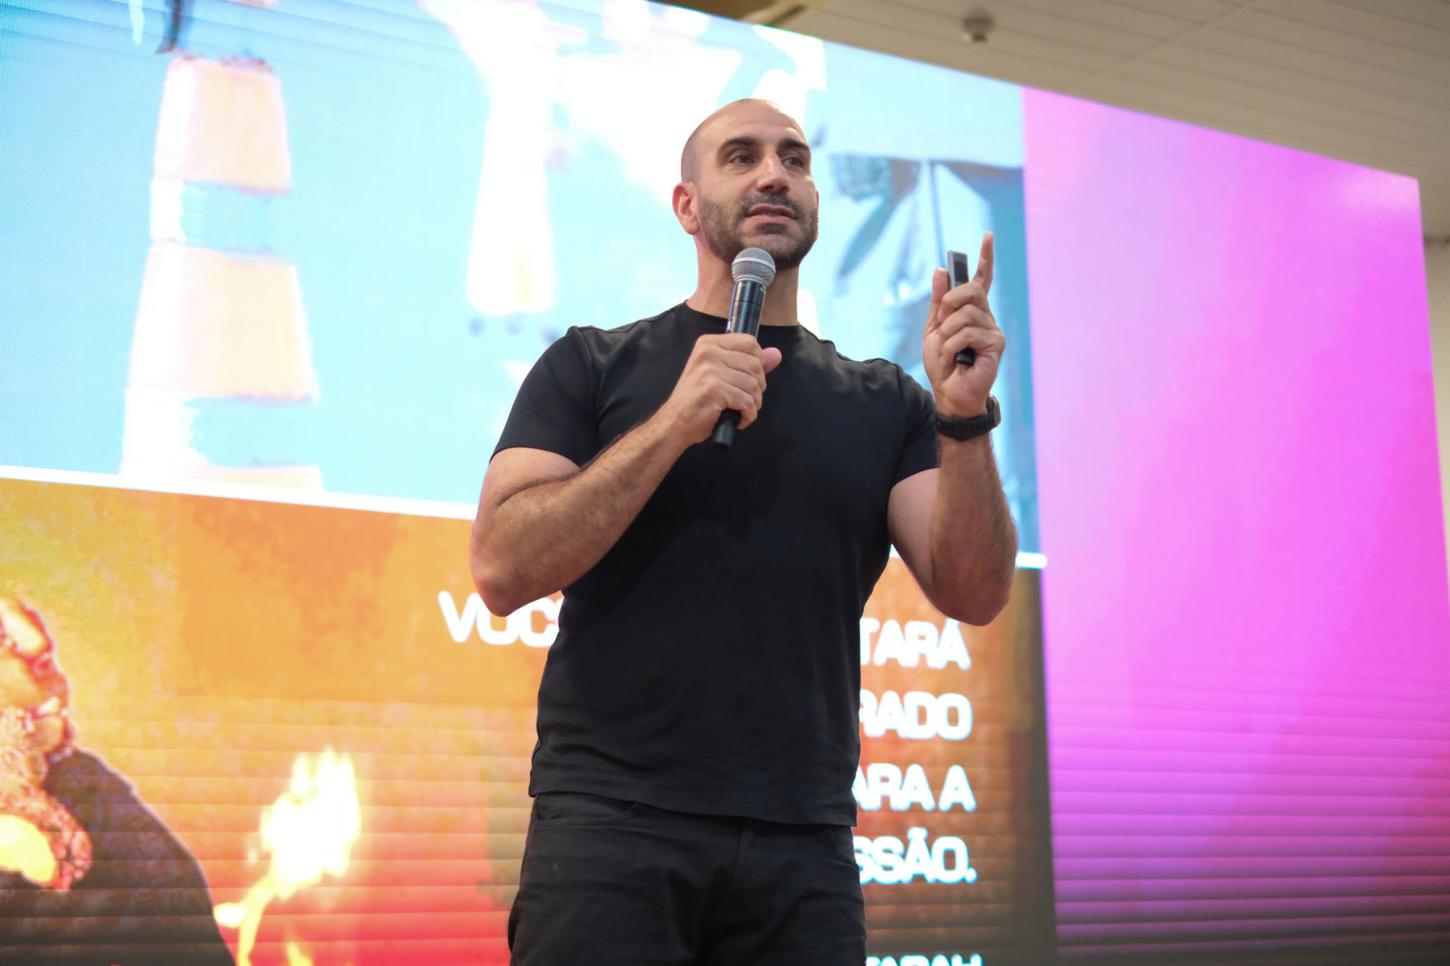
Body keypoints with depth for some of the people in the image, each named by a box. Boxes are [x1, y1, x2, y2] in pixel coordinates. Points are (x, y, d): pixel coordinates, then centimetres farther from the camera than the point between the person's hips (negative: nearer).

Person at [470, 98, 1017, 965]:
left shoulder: (882, 402, 11)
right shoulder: (594, 366, 6)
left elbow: (975, 594, 2)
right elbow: (503, 569, -6)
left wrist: (963, 419, -13)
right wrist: (673, 424, -15)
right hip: (612, 822, -2)